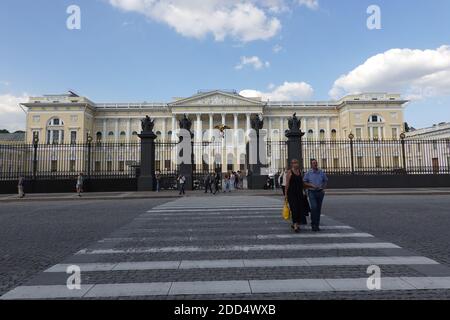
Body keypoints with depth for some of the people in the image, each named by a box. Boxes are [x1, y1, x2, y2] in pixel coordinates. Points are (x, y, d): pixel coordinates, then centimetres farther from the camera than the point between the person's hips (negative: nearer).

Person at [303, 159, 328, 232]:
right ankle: (313, 224, -3)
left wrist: (323, 188, 5)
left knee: (318, 209, 7)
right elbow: (304, 182, 2)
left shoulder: (321, 172, 5)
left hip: (320, 192, 3)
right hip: (312, 192, -3)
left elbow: (326, 181, 17)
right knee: (314, 207, -17)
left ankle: (317, 225, 18)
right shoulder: (308, 173, -1)